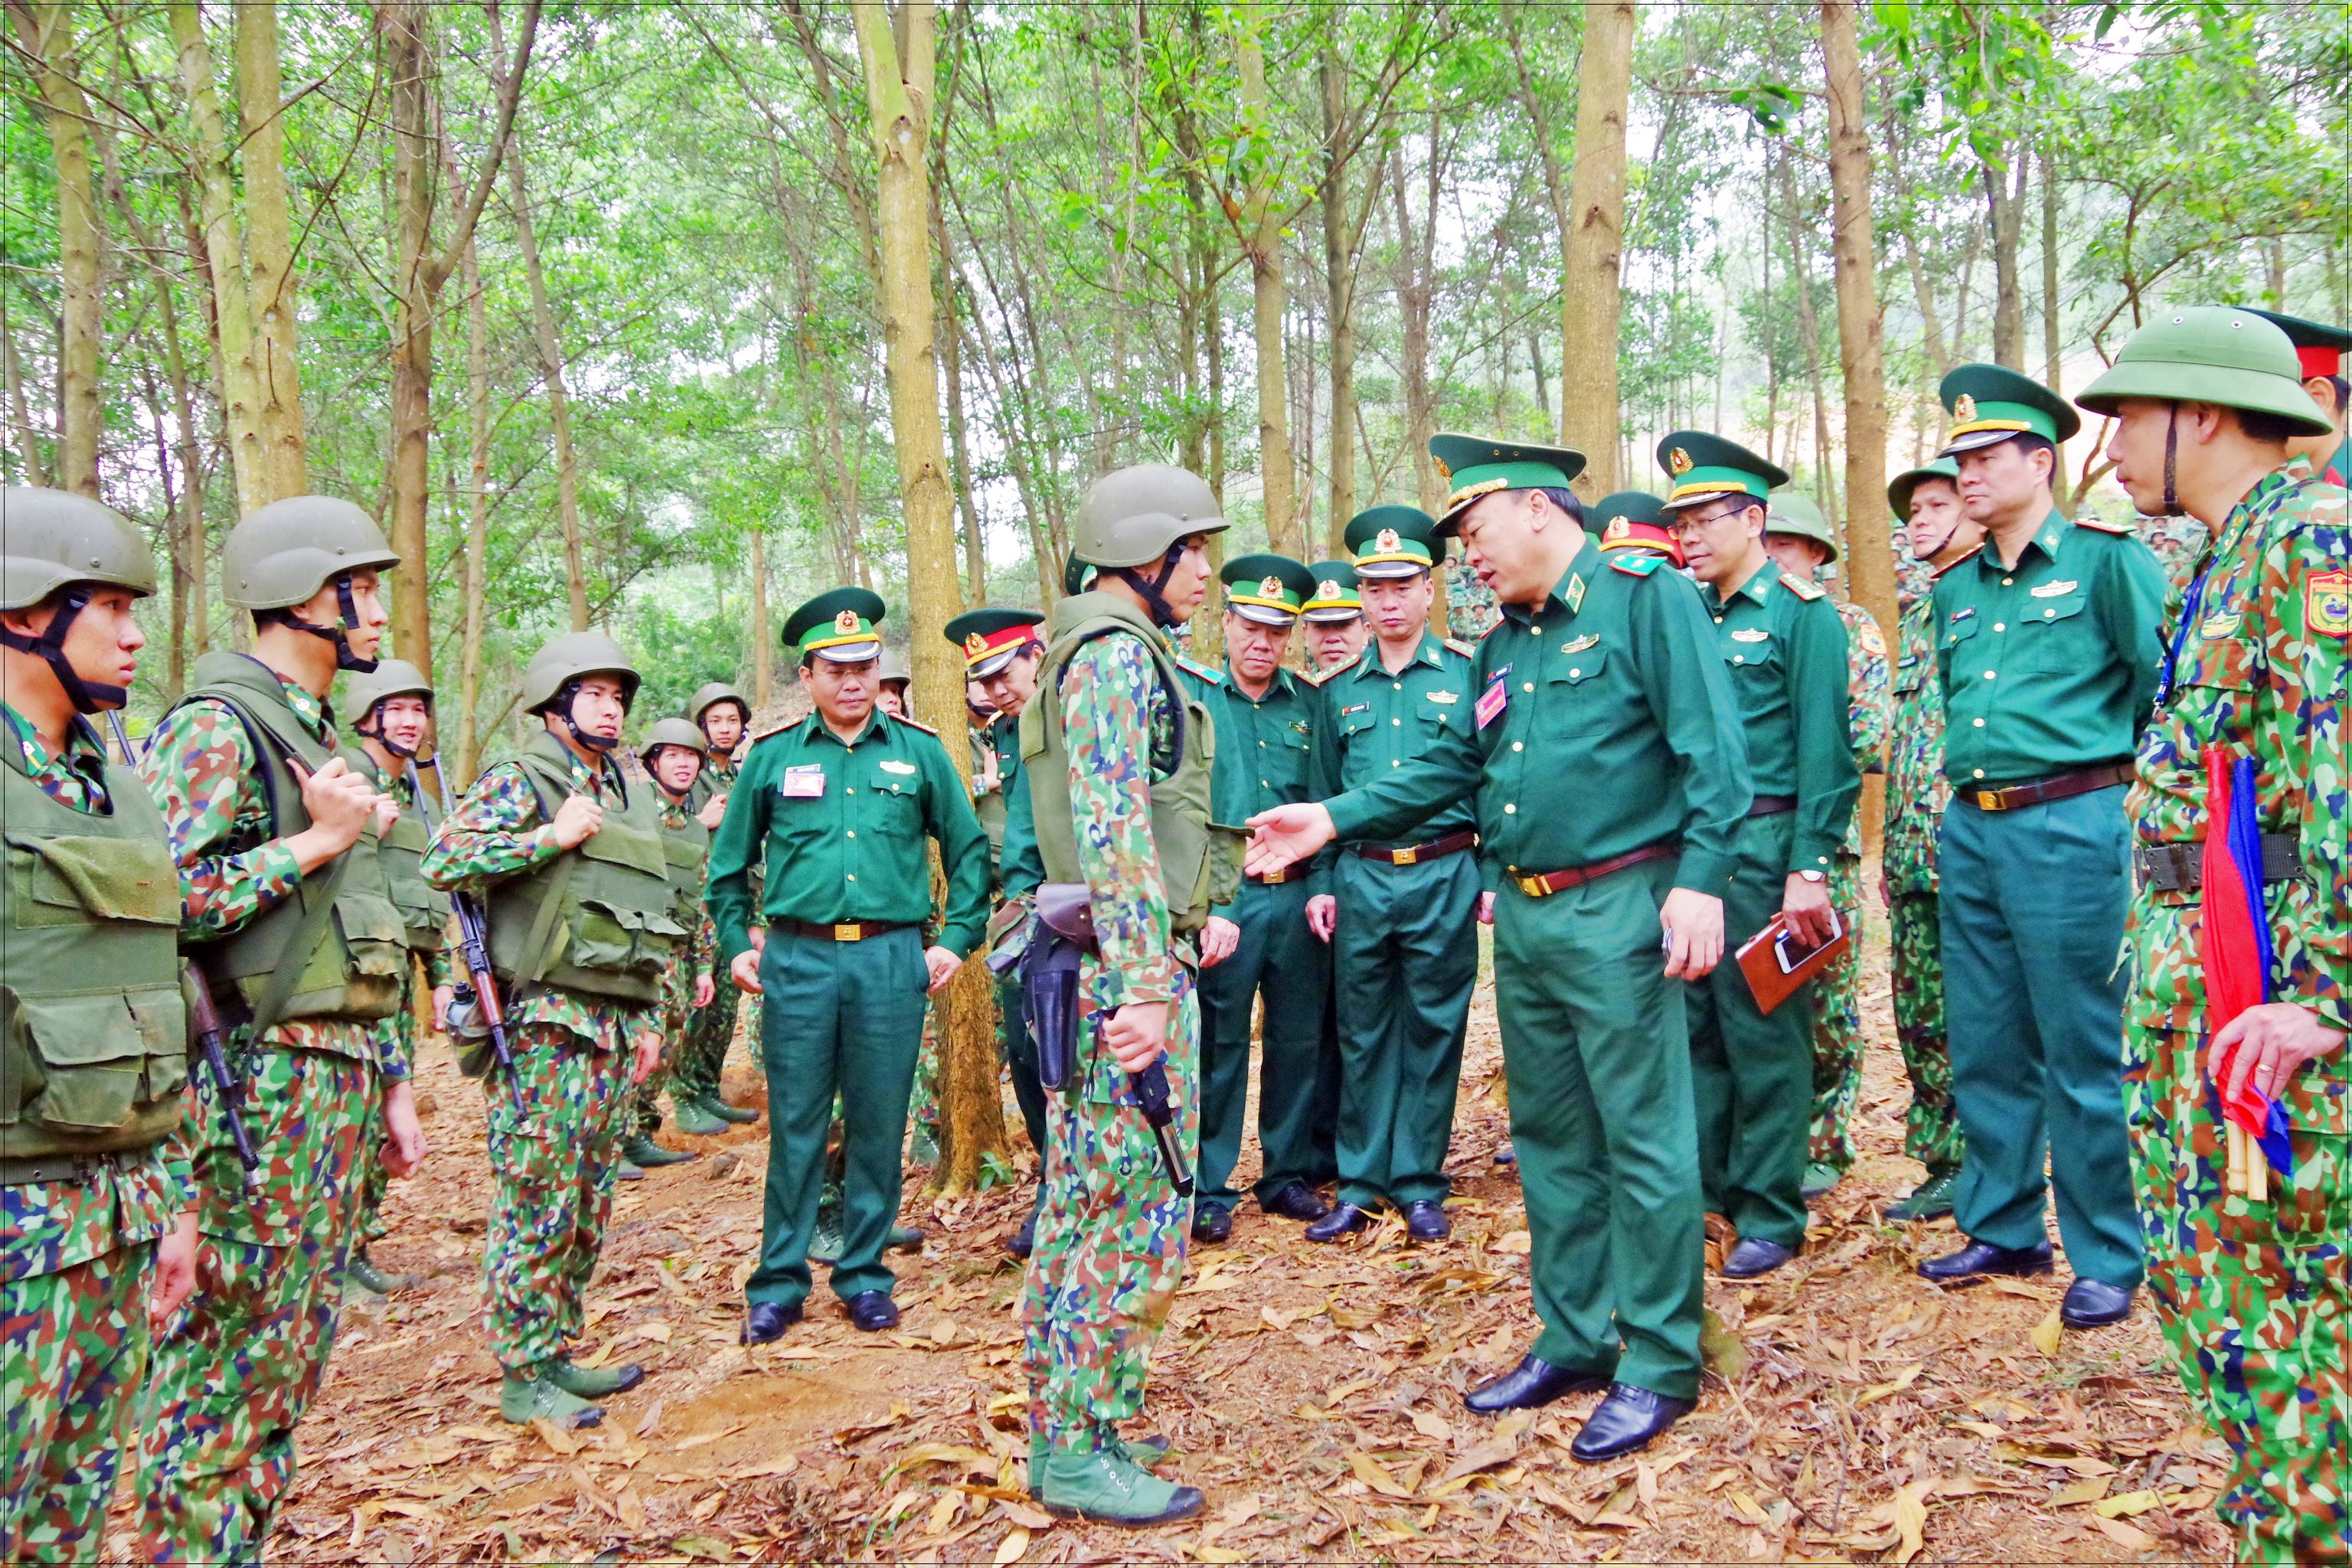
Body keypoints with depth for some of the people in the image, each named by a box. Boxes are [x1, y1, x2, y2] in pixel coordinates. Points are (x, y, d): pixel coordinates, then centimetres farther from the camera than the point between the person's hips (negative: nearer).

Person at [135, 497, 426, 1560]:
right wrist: (315, 841, -16)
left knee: (292, 1345, 15)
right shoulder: (215, 728, -11)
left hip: (338, 1080, 9)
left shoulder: (315, 734, 18)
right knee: (234, 1352, -1)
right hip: (261, 1084, -9)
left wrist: (391, 1082, 20)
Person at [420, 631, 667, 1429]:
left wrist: (648, 1015, 19)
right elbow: (443, 860, -19)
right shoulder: (518, 782, -4)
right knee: (535, 1203, -3)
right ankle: (523, 1377, 7)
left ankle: (556, 1353, 23)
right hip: (543, 1026, -7)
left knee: (589, 1202, 12)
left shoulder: (630, 797, 18)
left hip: (614, 1026, 7)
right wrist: (552, 837, -18)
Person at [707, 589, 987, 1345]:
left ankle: (864, 1274, 21)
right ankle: (779, 1283, 17)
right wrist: (736, 945, 9)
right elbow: (729, 862, 15)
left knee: (879, 1125, 7)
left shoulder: (919, 750, 5)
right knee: (795, 1126, 5)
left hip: (891, 958, 0)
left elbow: (968, 849, 11)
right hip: (797, 958, 0)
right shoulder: (773, 756, 6)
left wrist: (957, 938, 4)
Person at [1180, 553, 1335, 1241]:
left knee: (1299, 1039, 11)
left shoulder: (1308, 703, 9)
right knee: (1217, 1043, 2)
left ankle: (1289, 1173, 26)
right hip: (1224, 896, -4)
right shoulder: (1190, 695, -2)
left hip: (1297, 894, 4)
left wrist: (1324, 885, -1)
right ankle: (1209, 1189, 14)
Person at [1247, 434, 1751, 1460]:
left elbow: (1711, 750, -13)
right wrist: (1334, 819, 12)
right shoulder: (1504, 644, 17)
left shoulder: (1646, 596, -6)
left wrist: (1700, 879, -21)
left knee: (1643, 1137, 0)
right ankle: (1573, 1341, 28)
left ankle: (1660, 1365, 13)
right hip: (1523, 915, 8)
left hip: (1617, 911, -8)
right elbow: (1454, 767, 19)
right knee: (1551, 1139, 14)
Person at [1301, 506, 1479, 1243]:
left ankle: (1419, 1184, 18)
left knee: (1434, 1031, 6)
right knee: (1362, 1033, 9)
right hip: (1361, 876, 2)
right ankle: (1359, 1183, 20)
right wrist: (1320, 882, 8)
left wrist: (1493, 872, -4)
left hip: (1444, 876, -2)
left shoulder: (1468, 671, 1)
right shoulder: (1339, 688, 9)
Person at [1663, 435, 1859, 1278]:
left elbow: (1824, 750, -11)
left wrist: (1810, 869, -16)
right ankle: (1700, 1188, 25)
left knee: (1764, 1036, 2)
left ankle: (1770, 1215, 14)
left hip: (1760, 850, -6)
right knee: (1694, 1028, 12)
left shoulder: (1801, 612, -5)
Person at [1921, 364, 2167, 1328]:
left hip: (2069, 827, -7)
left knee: (2083, 1057, 0)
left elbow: (2162, 686, -6)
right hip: (1970, 831, 7)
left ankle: (2107, 1258, 13)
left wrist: (2119, 768, -2)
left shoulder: (2104, 558, -5)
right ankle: (2002, 1230, 26)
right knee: (1986, 1050, 13)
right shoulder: (1956, 587, 14)